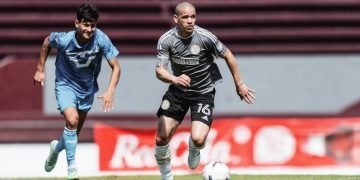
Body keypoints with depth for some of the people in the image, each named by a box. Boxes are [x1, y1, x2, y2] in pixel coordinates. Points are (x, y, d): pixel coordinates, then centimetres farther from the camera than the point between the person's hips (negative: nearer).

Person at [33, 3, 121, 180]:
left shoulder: (101, 39, -26)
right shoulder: (64, 39, -27)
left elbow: (116, 67, -20)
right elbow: (47, 42, -4)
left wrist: (110, 91, -34)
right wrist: (40, 70, 1)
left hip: (87, 88, 3)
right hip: (65, 84, -3)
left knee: (74, 132, 16)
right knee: (72, 120, -28)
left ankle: (57, 147, 50)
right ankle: (71, 166, -15)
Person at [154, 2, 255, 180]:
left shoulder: (205, 37, -19)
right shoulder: (166, 40, -15)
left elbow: (228, 56, -4)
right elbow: (160, 71, -19)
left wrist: (239, 84, 2)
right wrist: (175, 79, -41)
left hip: (203, 93, -2)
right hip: (177, 91, 2)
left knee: (198, 139, -20)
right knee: (161, 138, -5)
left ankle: (193, 150, 19)